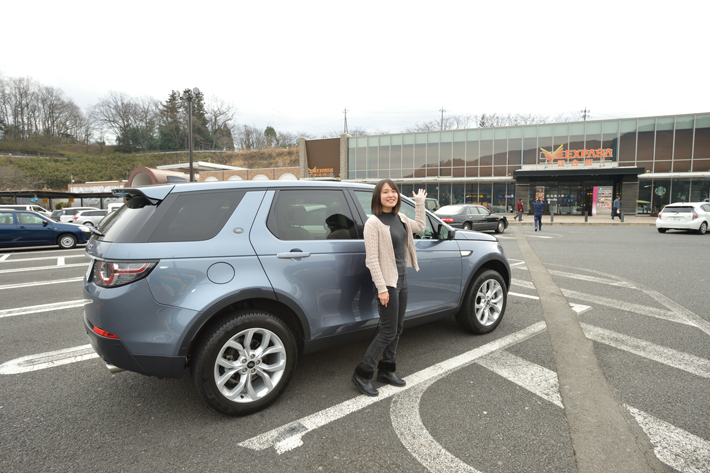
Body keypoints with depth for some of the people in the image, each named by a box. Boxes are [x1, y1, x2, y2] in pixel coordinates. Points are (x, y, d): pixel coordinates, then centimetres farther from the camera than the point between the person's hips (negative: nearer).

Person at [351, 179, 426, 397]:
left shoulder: (400, 218, 7)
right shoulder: (373, 223, -16)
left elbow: (420, 226, 26)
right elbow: (372, 259, -19)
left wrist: (419, 202, 21)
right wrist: (381, 288, -22)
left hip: (402, 279, 8)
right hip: (387, 282, -8)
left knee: (397, 329, 15)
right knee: (388, 332, -4)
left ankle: (386, 371, 29)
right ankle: (362, 374, 10)